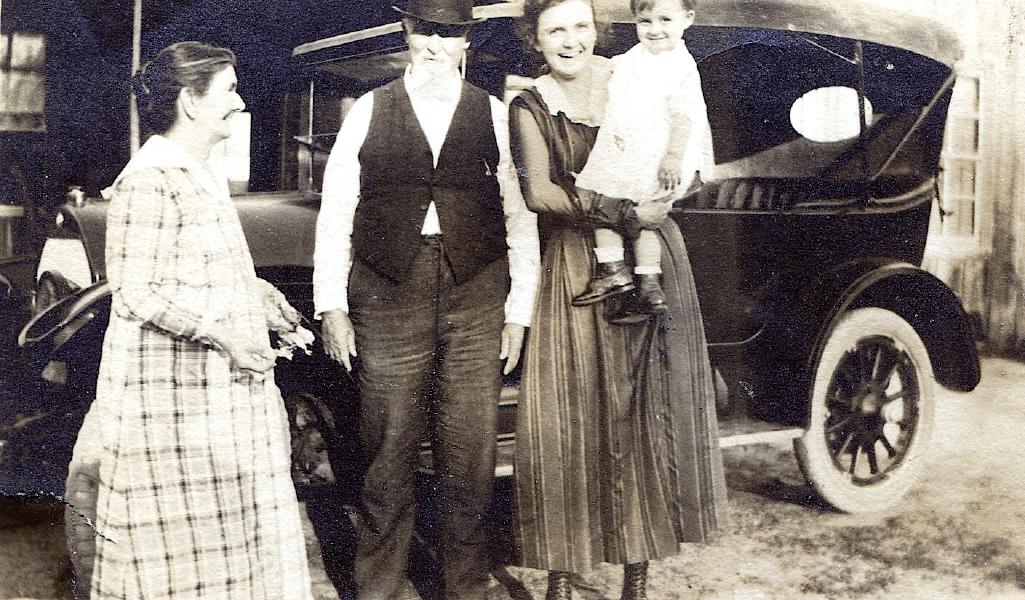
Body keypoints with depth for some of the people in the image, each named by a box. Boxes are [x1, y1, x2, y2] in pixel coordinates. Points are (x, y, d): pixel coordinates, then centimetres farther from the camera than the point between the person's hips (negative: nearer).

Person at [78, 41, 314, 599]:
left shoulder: (204, 173, 13)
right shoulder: (148, 181, -18)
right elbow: (136, 293, -21)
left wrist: (265, 300, 10)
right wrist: (225, 333, -24)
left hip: (224, 383, 9)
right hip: (172, 391, -9)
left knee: (232, 525, 16)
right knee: (178, 536, 2)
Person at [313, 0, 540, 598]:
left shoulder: (495, 115, 7)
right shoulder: (369, 111, 6)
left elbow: (521, 217, 7)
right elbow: (335, 212, 5)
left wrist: (518, 312, 3)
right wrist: (332, 305, 0)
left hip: (475, 300, 1)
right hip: (388, 298, 0)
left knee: (470, 455, 6)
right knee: (388, 454, 4)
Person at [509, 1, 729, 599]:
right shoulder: (529, 108, 0)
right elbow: (539, 194, -13)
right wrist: (626, 212, -21)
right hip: (576, 272, -2)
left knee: (649, 408, 2)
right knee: (571, 415, -2)